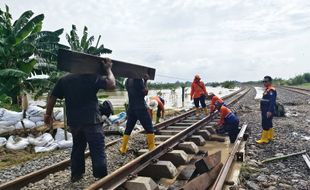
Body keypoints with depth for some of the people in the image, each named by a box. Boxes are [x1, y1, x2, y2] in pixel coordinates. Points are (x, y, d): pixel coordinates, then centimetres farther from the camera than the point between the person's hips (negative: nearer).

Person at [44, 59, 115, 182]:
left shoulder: (64, 80, 8)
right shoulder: (92, 78, -7)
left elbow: (52, 97, 10)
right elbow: (111, 84, -11)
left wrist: (48, 114, 21)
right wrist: (108, 69, 3)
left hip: (73, 121, 6)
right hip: (91, 120, -5)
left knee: (77, 147, 21)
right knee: (98, 151, 0)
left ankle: (76, 174, 30)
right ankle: (101, 177, 2)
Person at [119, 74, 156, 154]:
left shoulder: (127, 81, 10)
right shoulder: (138, 79, -12)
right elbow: (145, 92, -9)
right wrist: (145, 81, 0)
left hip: (131, 108, 7)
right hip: (141, 108, -7)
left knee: (128, 129, 12)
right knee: (149, 128, 3)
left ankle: (123, 148, 14)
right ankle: (152, 147, 8)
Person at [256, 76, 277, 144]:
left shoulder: (271, 90, -18)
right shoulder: (266, 89, 15)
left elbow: (272, 101, -24)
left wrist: (270, 111, -28)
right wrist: (262, 109, 23)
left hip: (268, 111, -10)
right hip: (265, 111, 10)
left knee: (265, 124, -8)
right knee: (269, 124, 17)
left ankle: (264, 139, -3)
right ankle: (270, 136, 28)